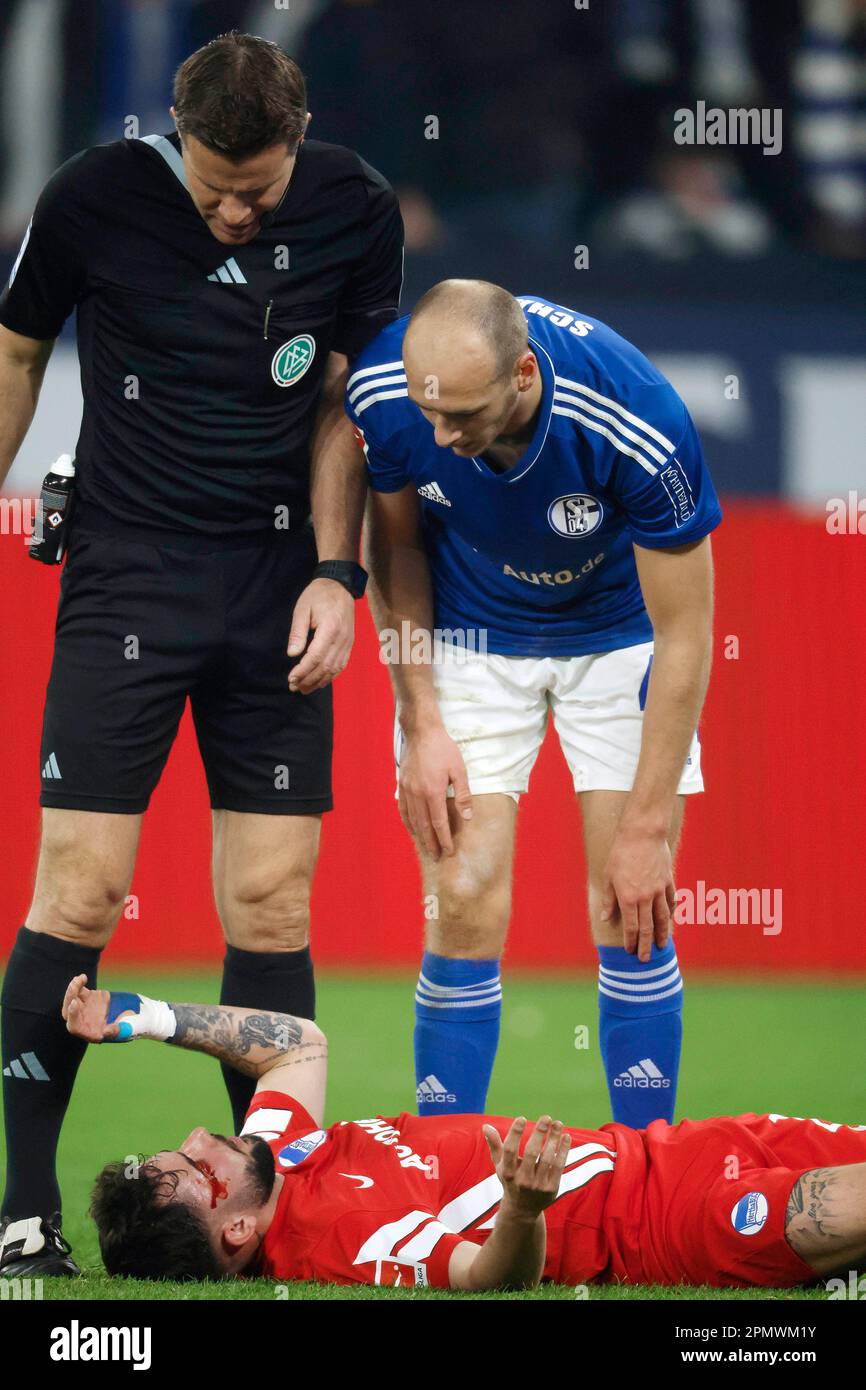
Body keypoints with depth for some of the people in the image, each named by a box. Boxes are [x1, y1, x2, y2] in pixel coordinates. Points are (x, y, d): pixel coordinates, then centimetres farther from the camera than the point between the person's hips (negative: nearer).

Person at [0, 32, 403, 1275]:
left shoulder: (355, 212, -3)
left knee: (272, 903, -1)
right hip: (125, 568, -2)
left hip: (277, 588, 2)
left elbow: (343, 402, 7)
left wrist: (336, 574, -2)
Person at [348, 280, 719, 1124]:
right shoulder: (383, 391, -26)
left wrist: (647, 826, -20)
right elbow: (395, 544, -4)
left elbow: (684, 635, -23)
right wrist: (421, 725, -7)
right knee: (465, 906, -9)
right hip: (470, 638, 2)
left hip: (618, 635, -2)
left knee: (632, 917, -8)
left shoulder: (639, 427, -35)